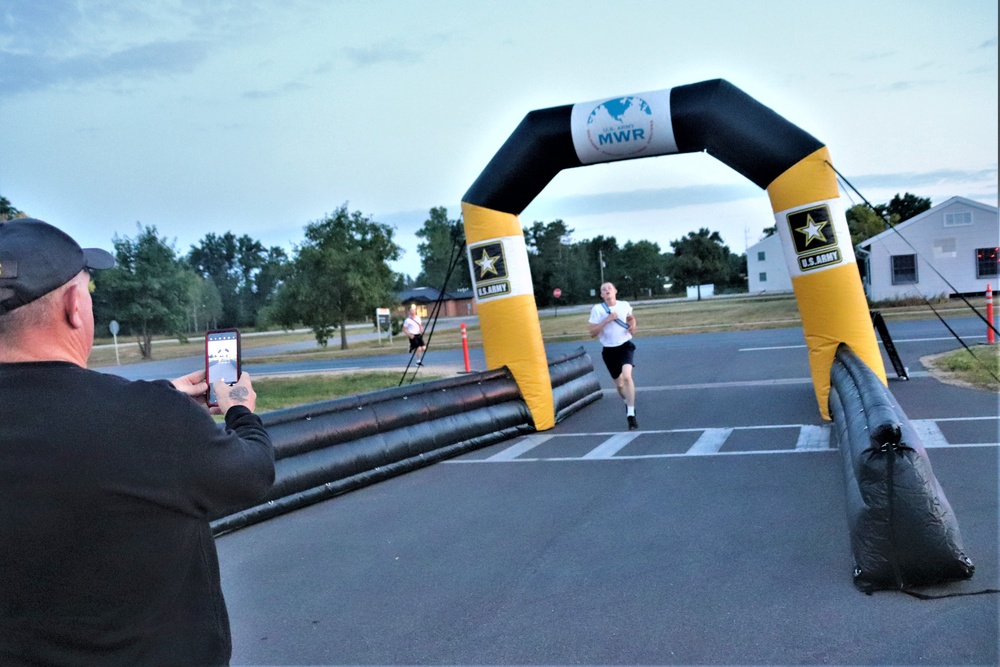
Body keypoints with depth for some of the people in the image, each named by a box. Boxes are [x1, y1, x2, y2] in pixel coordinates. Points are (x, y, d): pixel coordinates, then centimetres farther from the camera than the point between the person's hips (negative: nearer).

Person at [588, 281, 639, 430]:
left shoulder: (624, 305, 0)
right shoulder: (597, 309, -8)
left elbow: (631, 318, 23)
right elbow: (592, 333, -12)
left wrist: (633, 325, 0)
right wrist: (607, 320, -21)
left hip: (625, 346, -1)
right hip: (609, 350, 1)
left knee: (627, 376, -25)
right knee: (619, 384, 13)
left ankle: (631, 414, -21)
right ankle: (628, 404, 46)